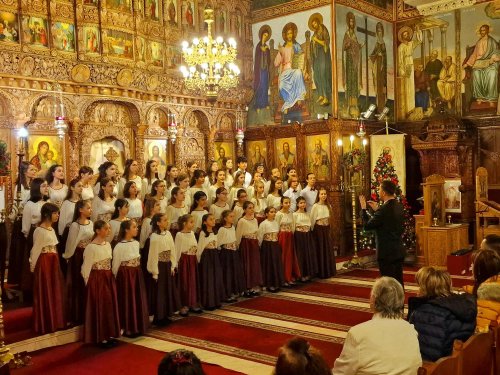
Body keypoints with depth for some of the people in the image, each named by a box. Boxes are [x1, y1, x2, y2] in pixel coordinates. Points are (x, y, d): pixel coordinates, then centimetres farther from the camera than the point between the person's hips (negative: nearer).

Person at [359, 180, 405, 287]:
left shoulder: (384, 209, -21)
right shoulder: (399, 206, 5)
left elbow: (367, 226, -15)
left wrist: (364, 208, -4)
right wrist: (377, 210, 15)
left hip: (387, 253, -8)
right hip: (399, 251, 8)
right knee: (398, 282, 15)